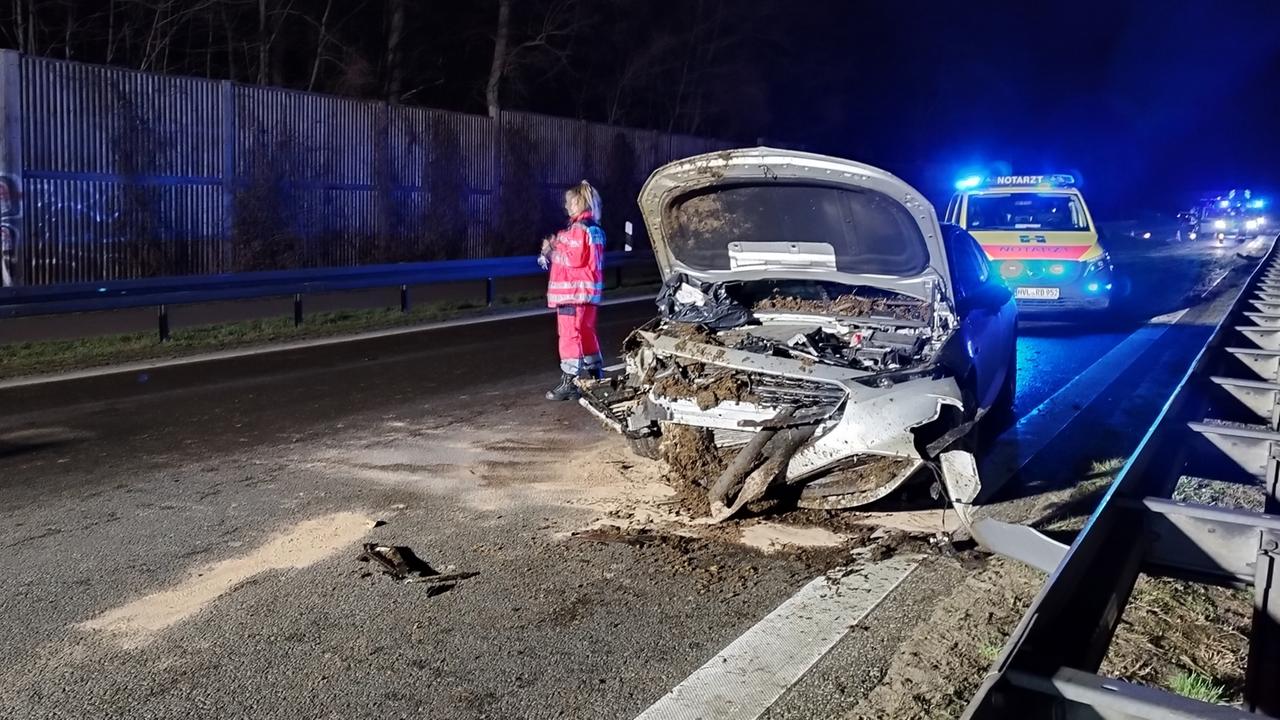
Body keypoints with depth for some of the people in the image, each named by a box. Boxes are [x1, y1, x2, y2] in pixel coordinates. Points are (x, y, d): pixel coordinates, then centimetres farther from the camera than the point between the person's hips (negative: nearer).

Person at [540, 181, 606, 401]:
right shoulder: (593, 228, 16)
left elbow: (575, 259, -21)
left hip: (574, 292, -10)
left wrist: (553, 249, -9)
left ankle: (569, 383, -6)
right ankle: (596, 374, 27)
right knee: (586, 333, 18)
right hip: (587, 291, 10)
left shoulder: (580, 228, -16)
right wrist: (553, 252, 7)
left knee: (570, 335, -7)